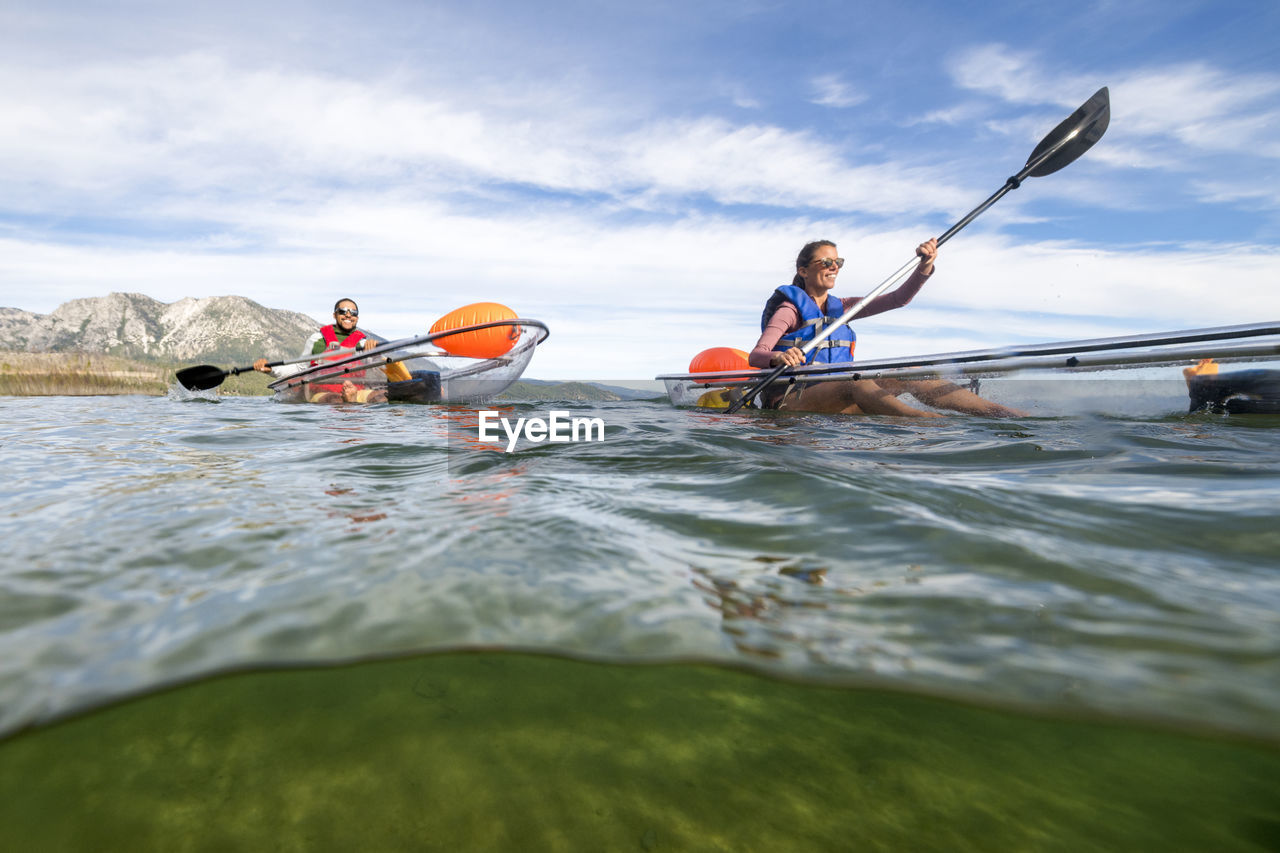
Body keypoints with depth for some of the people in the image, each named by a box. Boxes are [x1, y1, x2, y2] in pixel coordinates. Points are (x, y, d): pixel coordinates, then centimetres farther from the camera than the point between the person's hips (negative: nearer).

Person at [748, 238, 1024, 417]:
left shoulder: (840, 308, 17)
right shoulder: (791, 309, -3)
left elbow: (898, 298, 10)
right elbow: (755, 355, -17)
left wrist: (925, 265, -9)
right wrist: (779, 357, -41)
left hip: (838, 398, 7)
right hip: (791, 400, -6)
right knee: (856, 382, -35)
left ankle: (1002, 412, -24)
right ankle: (934, 424, -58)